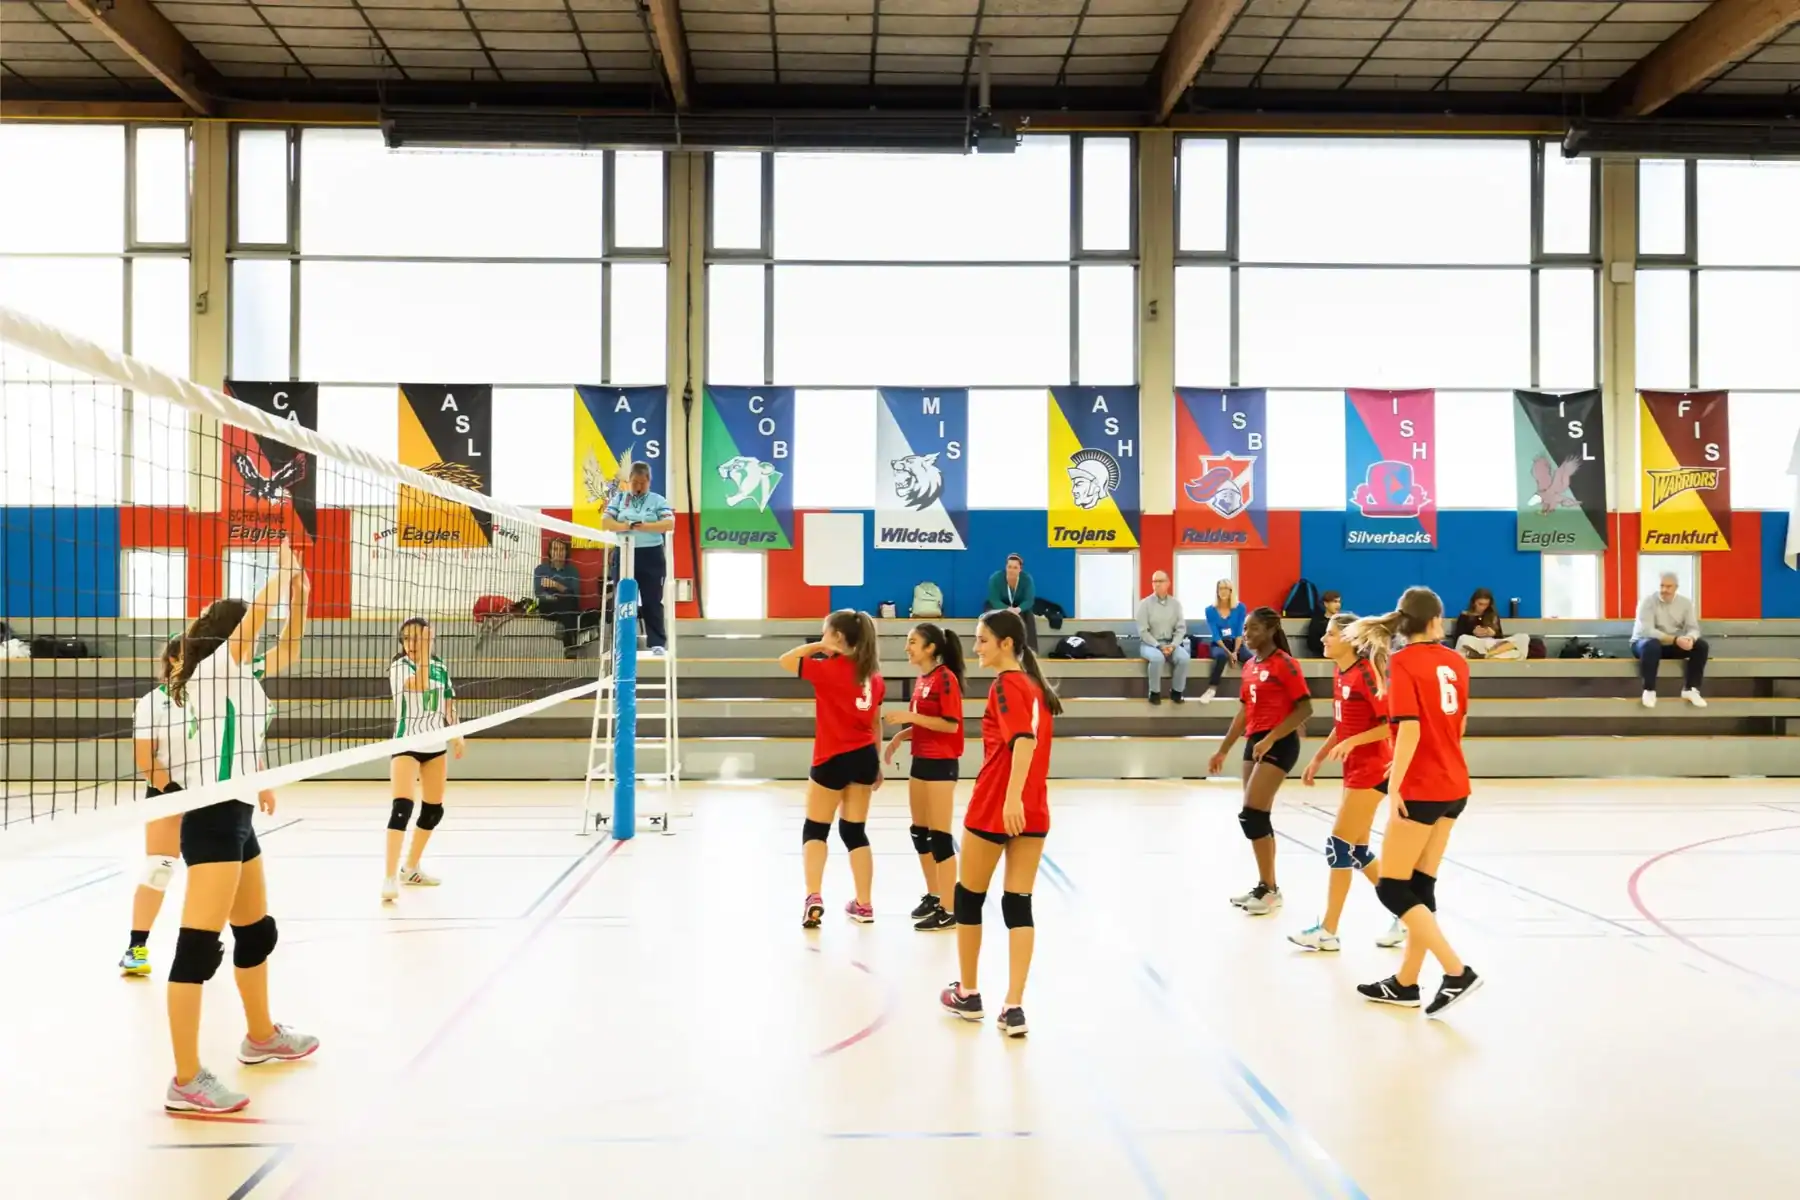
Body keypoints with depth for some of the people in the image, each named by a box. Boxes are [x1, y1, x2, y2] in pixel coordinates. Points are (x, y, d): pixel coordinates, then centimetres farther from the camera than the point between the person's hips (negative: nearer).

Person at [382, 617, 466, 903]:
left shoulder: (440, 668, 5)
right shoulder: (399, 666, -10)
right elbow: (419, 685, -30)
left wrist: (455, 735, 6)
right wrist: (422, 655, -31)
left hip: (436, 746, 6)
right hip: (407, 746, -6)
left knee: (433, 810, 11)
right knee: (402, 807, -19)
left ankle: (410, 869, 27)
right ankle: (390, 877, -20)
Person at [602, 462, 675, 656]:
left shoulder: (658, 500, 2)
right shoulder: (619, 498, 8)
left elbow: (669, 523, -11)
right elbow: (605, 522, -1)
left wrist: (644, 526, -21)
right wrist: (626, 526, -19)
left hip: (651, 556, -2)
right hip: (625, 554, 2)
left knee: (652, 601, 0)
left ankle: (657, 643, 4)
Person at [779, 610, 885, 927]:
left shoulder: (828, 669, -12)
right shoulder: (872, 675, 8)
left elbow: (785, 661, -5)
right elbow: (876, 722, 13)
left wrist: (817, 646, 0)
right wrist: (876, 763, 20)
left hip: (834, 759, -5)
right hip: (864, 757, 6)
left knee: (815, 829, 6)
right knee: (855, 830, 13)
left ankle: (813, 898, -9)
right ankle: (864, 904, 15)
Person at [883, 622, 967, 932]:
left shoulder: (946, 678, -14)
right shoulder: (921, 679, 12)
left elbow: (950, 724, -20)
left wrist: (911, 716, -23)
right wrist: (900, 736, 8)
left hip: (941, 764, -9)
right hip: (921, 761, 9)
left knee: (940, 836, -7)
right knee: (920, 833, 15)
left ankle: (949, 910, -3)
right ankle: (932, 897, 28)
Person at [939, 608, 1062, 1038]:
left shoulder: (1005, 685, -11)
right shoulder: (1033, 684, 13)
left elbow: (1024, 741, -25)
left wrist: (1012, 796, -33)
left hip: (995, 808, -7)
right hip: (1033, 812, 7)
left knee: (969, 898, 12)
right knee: (1019, 905, 5)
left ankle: (968, 994, 25)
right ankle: (1014, 1007, -1)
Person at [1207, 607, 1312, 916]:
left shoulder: (1284, 663, -11)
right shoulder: (1249, 667, 13)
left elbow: (1305, 708, -15)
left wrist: (1270, 739, -22)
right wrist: (1223, 751, 19)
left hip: (1278, 744, -8)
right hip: (1254, 744, 9)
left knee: (1251, 815, -12)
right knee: (1258, 818, 10)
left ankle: (1269, 889, -3)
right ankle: (1266, 887, 19)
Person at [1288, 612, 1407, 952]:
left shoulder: (1365, 673, -16)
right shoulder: (1340, 673, 10)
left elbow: (1390, 724, -19)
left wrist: (1351, 743, -27)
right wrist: (1317, 760, 18)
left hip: (1371, 770, -9)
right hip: (1355, 770, 9)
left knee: (1339, 846, -7)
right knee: (1358, 851, 12)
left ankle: (1328, 931, 0)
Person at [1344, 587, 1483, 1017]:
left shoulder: (1403, 661, -11)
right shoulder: (1456, 661, 7)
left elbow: (1410, 729, -20)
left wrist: (1394, 787, -20)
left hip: (1421, 789, -7)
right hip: (1455, 787, 7)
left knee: (1391, 889, 0)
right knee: (1420, 885, 13)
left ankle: (1458, 972, -7)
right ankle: (1405, 983, 18)